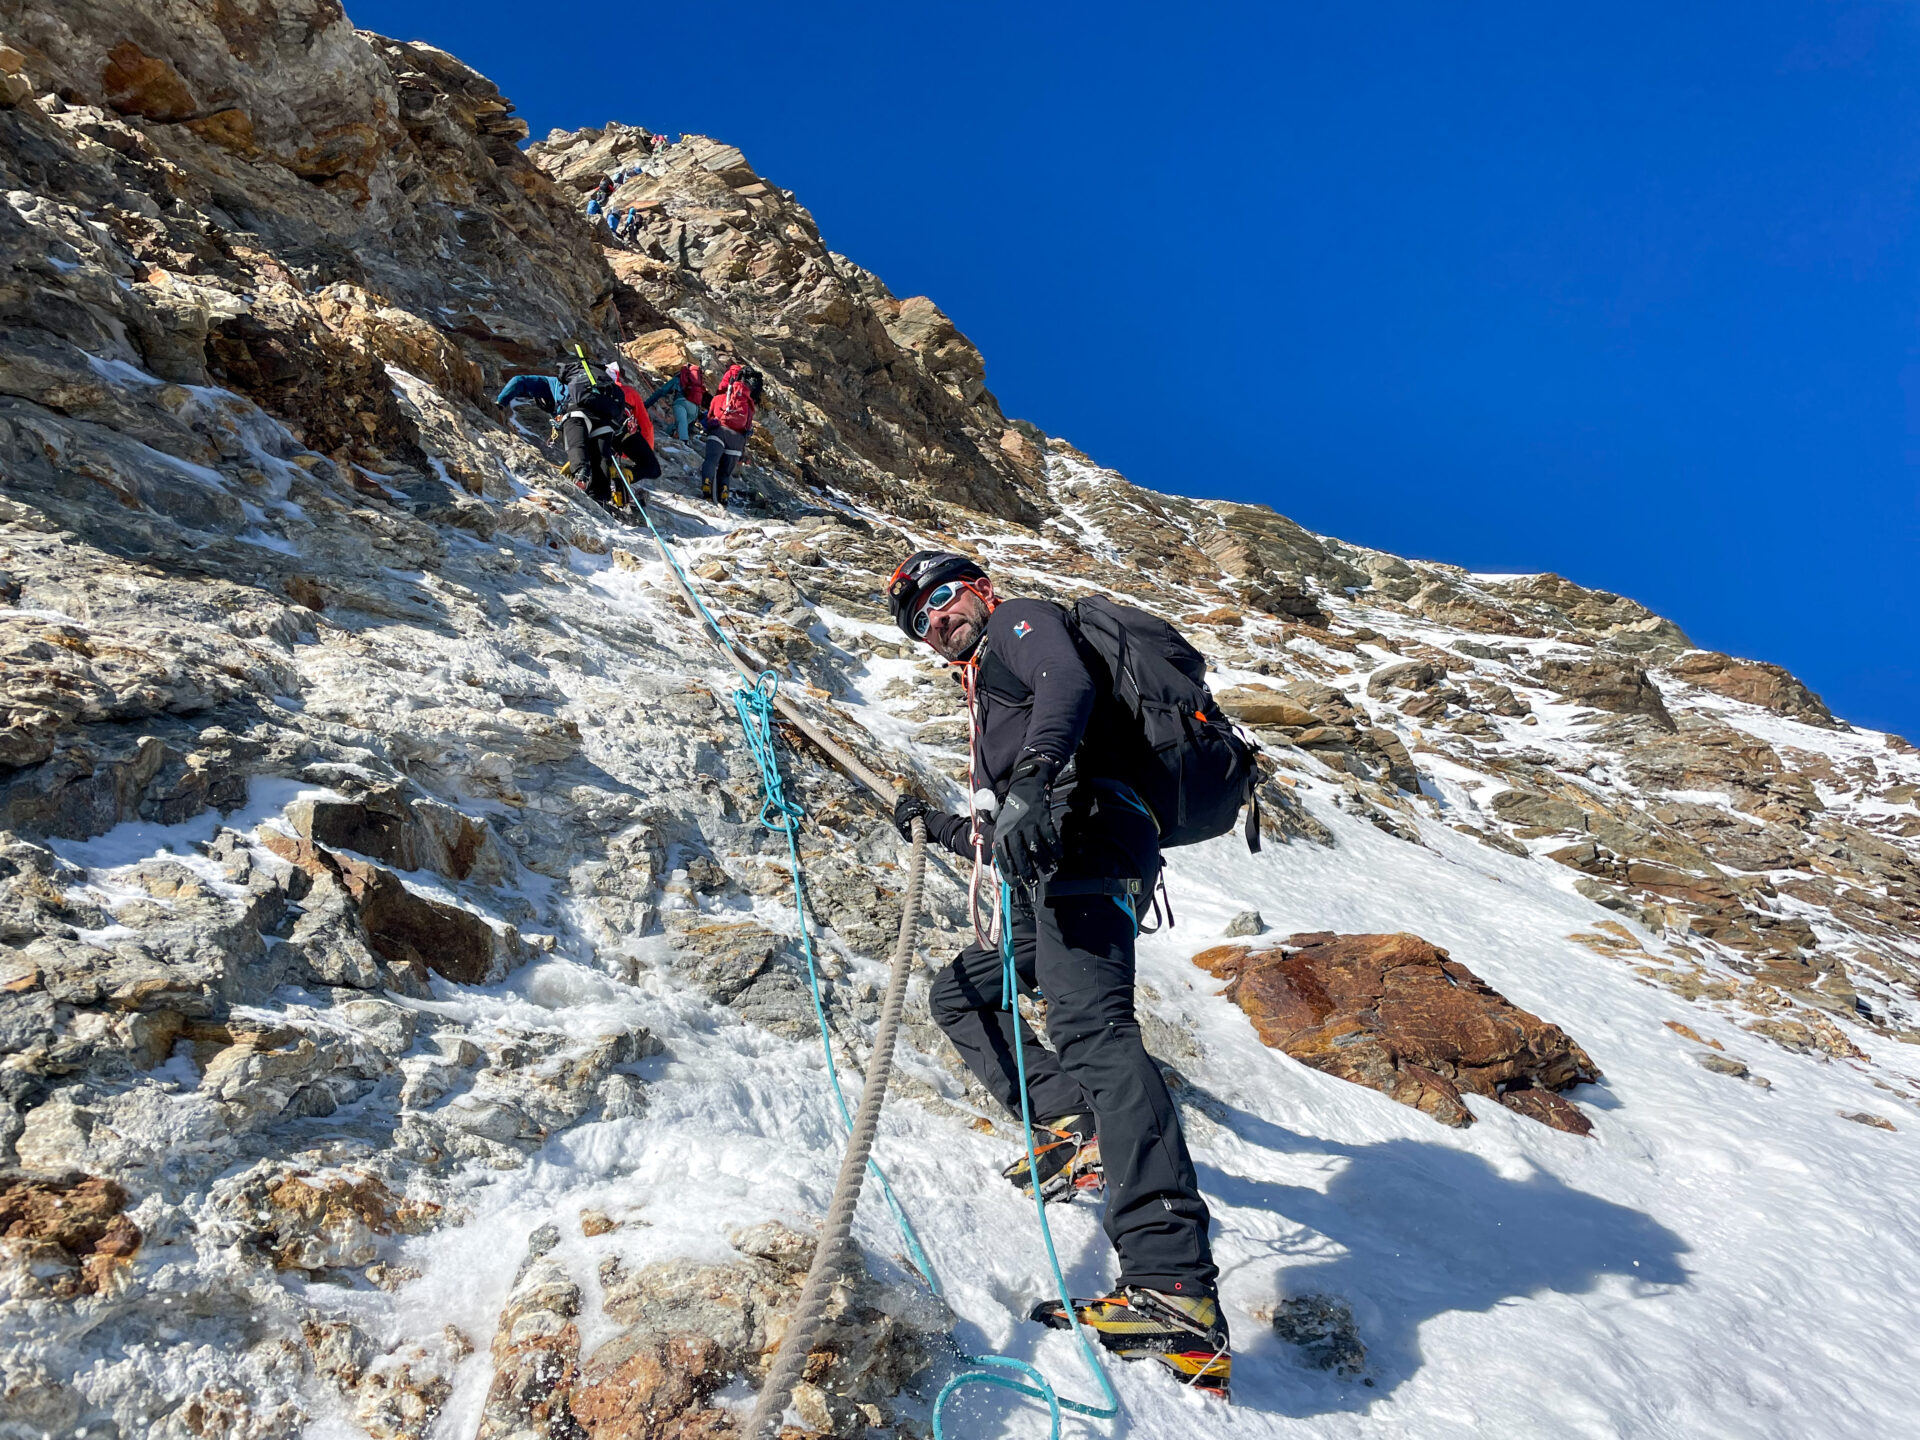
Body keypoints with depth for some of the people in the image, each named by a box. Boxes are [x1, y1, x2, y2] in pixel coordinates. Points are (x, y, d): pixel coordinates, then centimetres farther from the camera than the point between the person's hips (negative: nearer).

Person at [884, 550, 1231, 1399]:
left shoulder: (1021, 623, 12)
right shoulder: (986, 687, 37)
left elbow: (1070, 686, -14)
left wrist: (1032, 780, -29)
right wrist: (939, 829, 42)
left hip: (1085, 834, -11)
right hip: (1049, 869, 11)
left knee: (1087, 1025, -28)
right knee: (959, 993, 22)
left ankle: (1175, 1288, -39)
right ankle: (1075, 1125, 2)